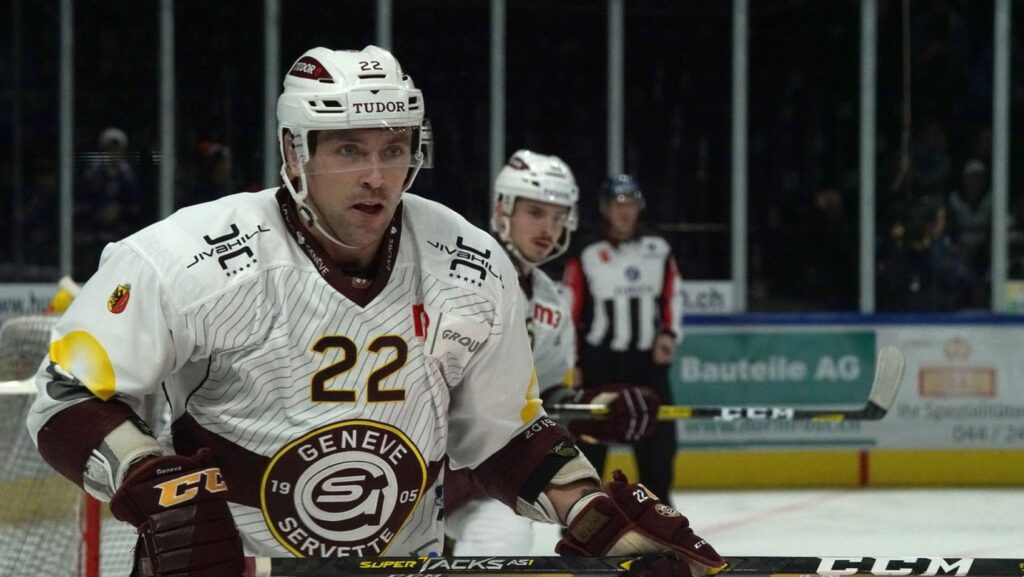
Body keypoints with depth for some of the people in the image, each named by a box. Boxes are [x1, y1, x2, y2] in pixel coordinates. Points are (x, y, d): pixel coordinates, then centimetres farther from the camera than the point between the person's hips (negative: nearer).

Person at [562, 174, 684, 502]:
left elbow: (673, 296, 14)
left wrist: (669, 334, -1)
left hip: (648, 358, 3)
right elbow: (569, 313, -4)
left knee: (658, 437, 5)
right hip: (600, 360, -3)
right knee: (590, 436, -2)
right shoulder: (587, 258, -5)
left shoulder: (659, 252, 6)